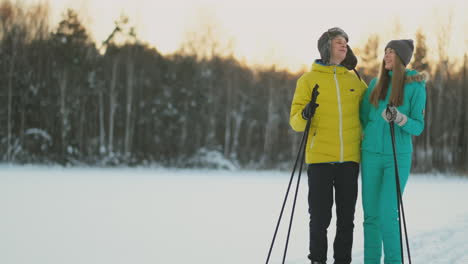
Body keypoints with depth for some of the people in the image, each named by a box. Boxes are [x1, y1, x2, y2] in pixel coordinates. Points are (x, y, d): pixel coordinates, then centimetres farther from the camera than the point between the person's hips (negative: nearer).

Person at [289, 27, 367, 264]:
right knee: (320, 216, -1)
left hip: (349, 159, 3)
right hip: (320, 158, -3)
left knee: (346, 217, 5)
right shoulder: (308, 80, 3)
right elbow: (295, 121, -1)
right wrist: (304, 115, -21)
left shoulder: (355, 80, 11)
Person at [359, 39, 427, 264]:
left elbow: (418, 127, -8)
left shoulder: (416, 87, -3)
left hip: (398, 157, -4)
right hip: (371, 155, 4)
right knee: (371, 215, 3)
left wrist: (399, 118, -23)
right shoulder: (376, 83, 9)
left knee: (387, 215, -12)